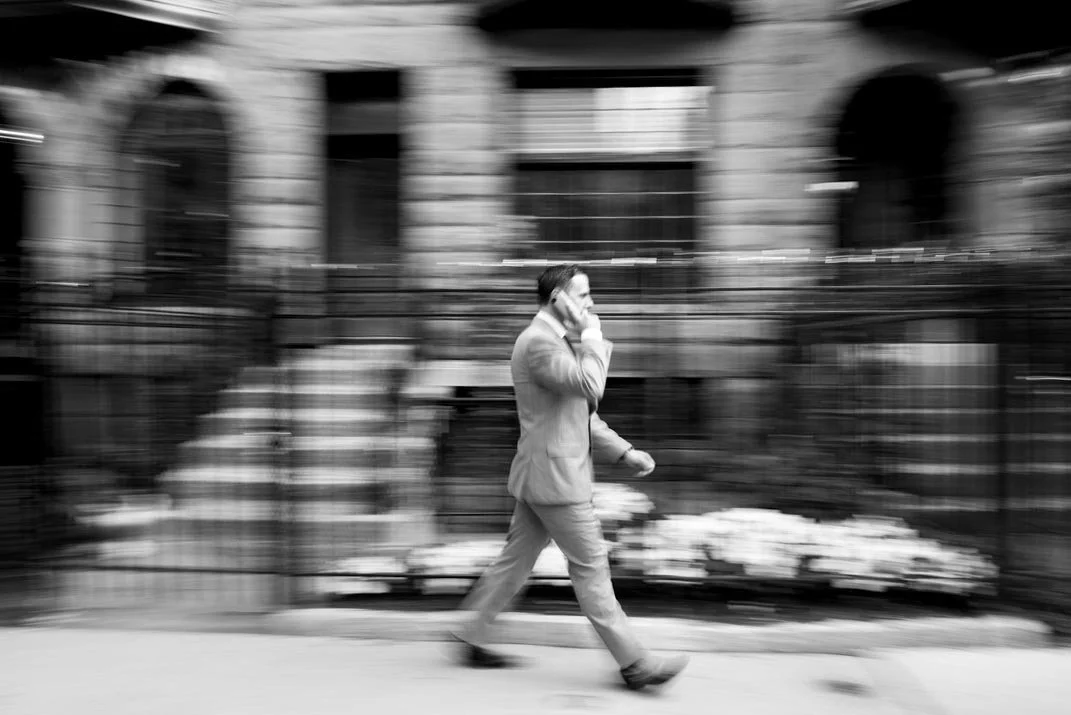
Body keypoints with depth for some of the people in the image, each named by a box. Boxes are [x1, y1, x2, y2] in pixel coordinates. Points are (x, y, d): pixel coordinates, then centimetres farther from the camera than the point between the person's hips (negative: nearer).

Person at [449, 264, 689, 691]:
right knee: (591, 568, -1)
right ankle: (633, 664, 9)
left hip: (543, 476, 10)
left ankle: (471, 637, 26)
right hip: (554, 476, -10)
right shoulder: (538, 342, -18)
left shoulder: (558, 341, 16)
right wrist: (593, 336, -16)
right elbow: (590, 386, -31)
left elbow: (580, 413, 20)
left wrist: (624, 452, 14)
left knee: (517, 559, 16)